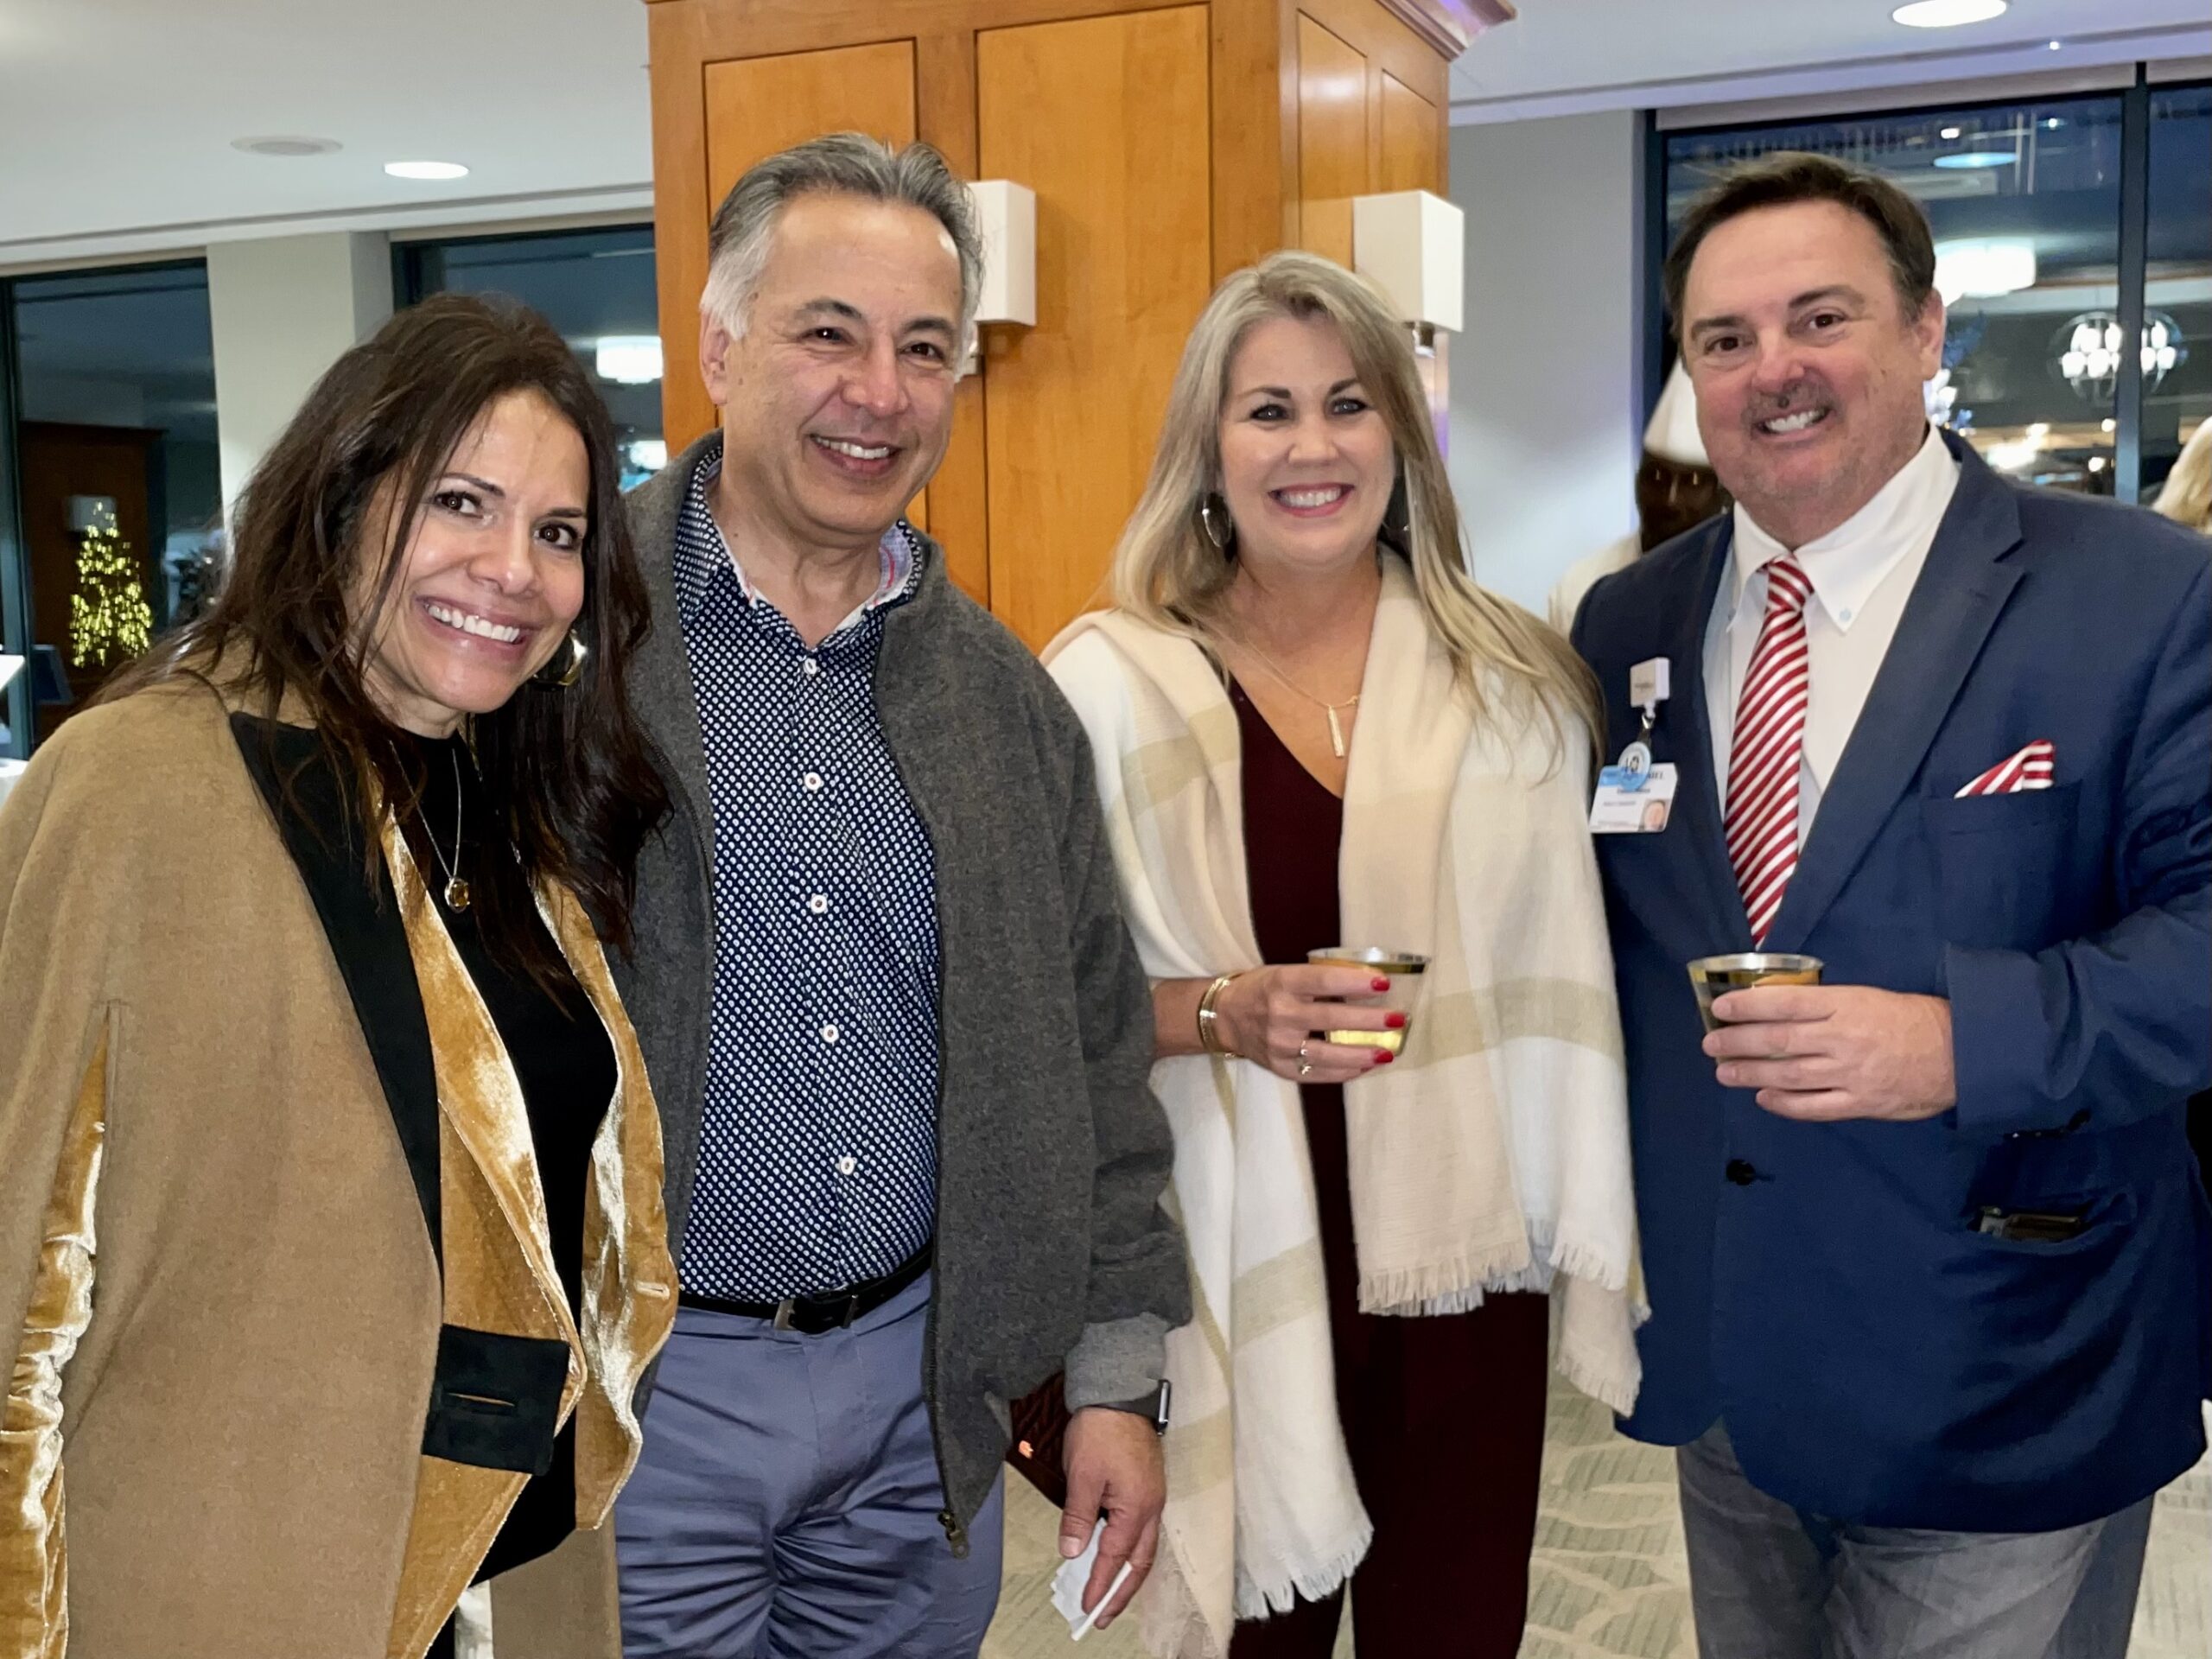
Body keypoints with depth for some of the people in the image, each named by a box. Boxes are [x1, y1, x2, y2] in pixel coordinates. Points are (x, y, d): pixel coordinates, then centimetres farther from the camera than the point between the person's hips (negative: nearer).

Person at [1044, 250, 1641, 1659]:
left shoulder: (1512, 673, 0)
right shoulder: (1108, 682, -7)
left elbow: (1561, 980, 6)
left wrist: (1596, 1246, 6)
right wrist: (1220, 1012, -21)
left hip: (1461, 1265, 2)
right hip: (1233, 1275, -2)